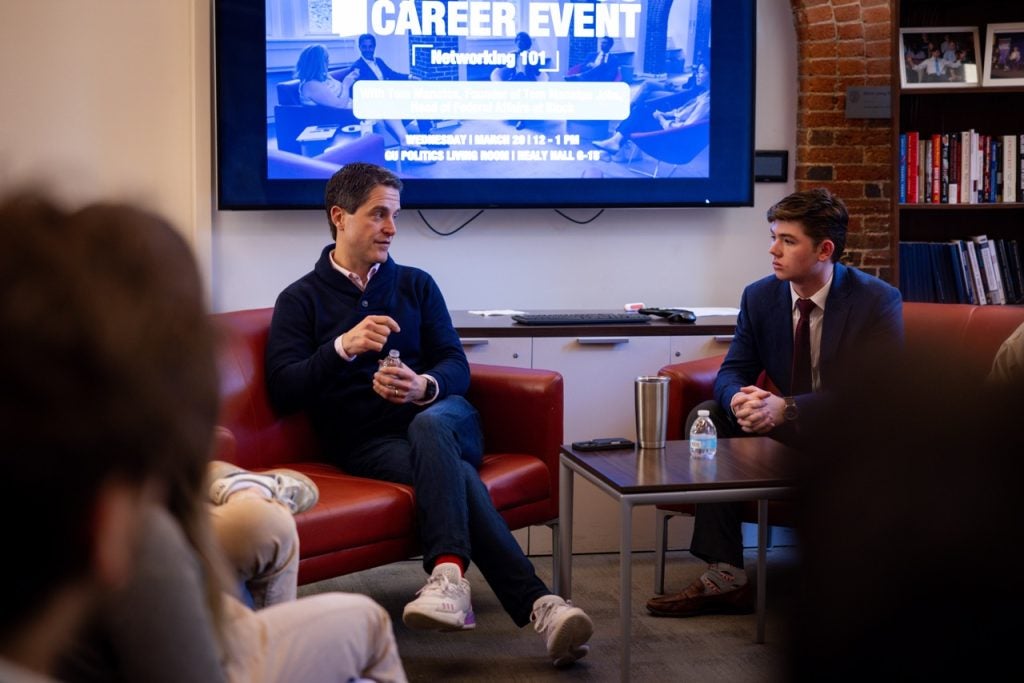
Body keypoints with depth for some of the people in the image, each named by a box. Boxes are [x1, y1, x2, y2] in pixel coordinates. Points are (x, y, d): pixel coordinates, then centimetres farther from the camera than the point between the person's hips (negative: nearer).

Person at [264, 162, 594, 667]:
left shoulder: (416, 284, 18)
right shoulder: (301, 299, 9)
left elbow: (456, 366, 9)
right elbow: (283, 391, -4)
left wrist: (424, 387, -15)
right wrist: (344, 347, -20)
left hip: (442, 417, 2)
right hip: (366, 441, -2)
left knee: (428, 424, -37)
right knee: (454, 473, -34)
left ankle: (448, 575, -51)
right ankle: (538, 603, -44)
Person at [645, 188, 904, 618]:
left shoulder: (878, 301, -16)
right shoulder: (760, 297, 0)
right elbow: (732, 372, 1)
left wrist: (786, 408, -37)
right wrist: (738, 400, -28)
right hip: (786, 430, 6)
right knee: (706, 416, -15)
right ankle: (726, 575, -20)